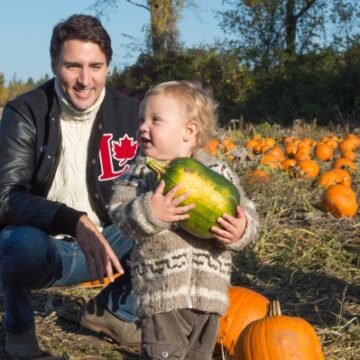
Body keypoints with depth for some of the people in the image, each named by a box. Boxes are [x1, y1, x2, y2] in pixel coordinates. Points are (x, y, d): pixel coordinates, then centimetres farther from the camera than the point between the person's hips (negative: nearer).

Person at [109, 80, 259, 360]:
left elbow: (246, 215, 3)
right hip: (160, 291, -2)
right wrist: (148, 212, -30)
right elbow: (121, 215, -11)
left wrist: (241, 231, -18)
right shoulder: (139, 174, -1)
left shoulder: (219, 173, 2)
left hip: (209, 291, 2)